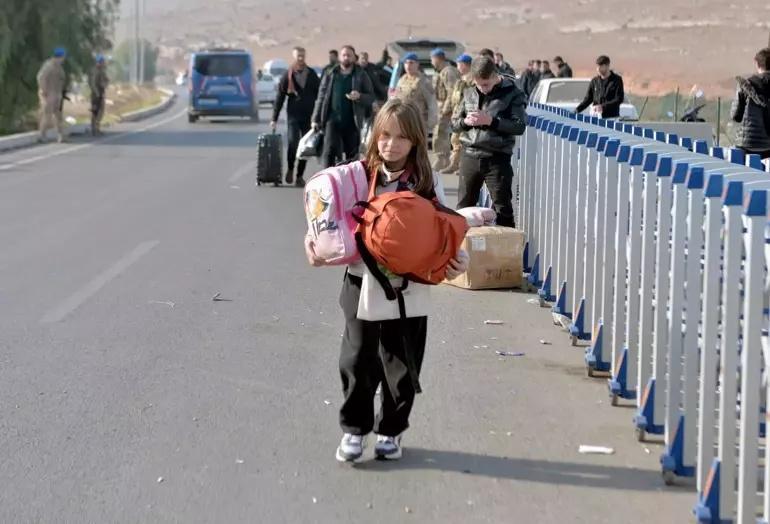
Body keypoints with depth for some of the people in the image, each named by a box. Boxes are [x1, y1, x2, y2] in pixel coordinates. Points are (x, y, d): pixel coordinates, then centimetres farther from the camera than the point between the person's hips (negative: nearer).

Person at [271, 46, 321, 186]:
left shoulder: (312, 75, 6)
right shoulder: (288, 75, 2)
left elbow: (319, 95, 9)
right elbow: (279, 97, 3)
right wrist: (274, 118, 0)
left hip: (309, 116, 2)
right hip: (293, 115, -2)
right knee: (293, 143, -15)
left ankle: (300, 175, 14)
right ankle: (290, 169, 10)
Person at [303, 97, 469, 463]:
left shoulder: (427, 182, -2)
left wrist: (457, 259, -16)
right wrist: (313, 243, -14)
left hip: (408, 285, 0)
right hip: (361, 281, 0)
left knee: (401, 362, 9)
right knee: (358, 359, 6)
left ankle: (390, 430, 26)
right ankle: (354, 429, 22)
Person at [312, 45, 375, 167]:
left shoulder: (361, 76, 5)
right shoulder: (330, 75, 8)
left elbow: (371, 97, 3)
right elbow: (321, 97, 9)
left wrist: (359, 96, -19)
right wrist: (315, 119, 3)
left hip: (352, 122, 0)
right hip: (332, 120, 0)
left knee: (352, 154, 6)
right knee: (330, 150, -13)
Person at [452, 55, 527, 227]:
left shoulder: (512, 94, -4)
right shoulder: (469, 94, 9)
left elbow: (519, 126, -11)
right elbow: (454, 122, 15)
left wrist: (491, 121, -19)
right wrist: (465, 121, -8)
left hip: (497, 158, -4)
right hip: (470, 156, 4)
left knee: (503, 209, 0)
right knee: (464, 206, 12)